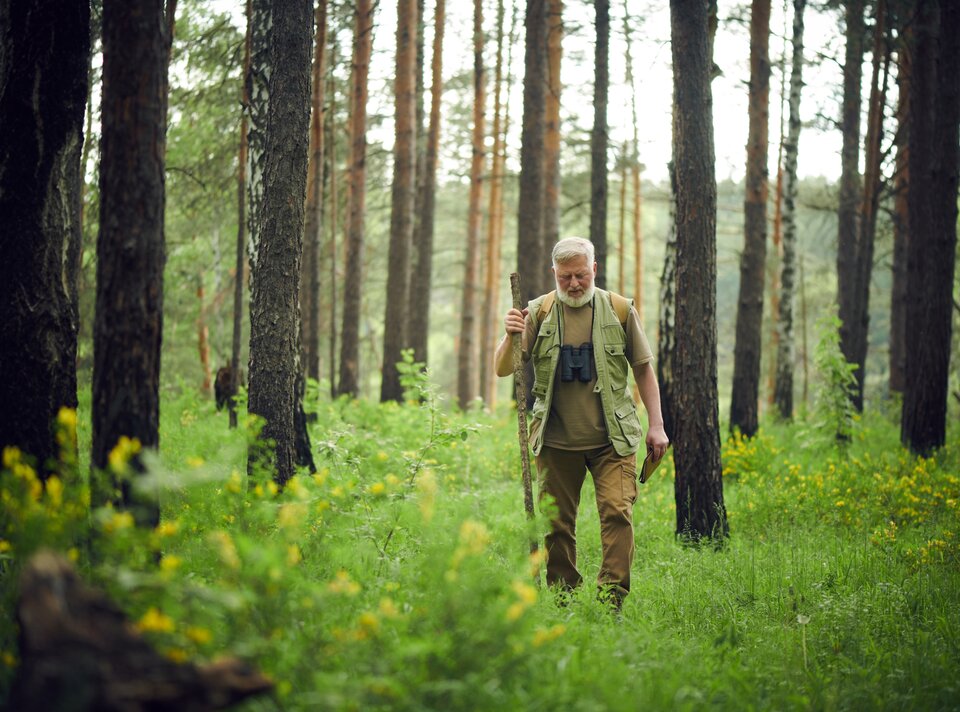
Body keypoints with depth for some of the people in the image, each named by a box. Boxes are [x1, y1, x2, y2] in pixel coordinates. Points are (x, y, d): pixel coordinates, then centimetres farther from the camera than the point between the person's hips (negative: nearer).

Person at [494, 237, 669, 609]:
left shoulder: (620, 310, 4)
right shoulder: (538, 312, 3)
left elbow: (643, 369, 11)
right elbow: (503, 369, 0)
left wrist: (655, 424, 5)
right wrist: (511, 337, -21)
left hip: (613, 437, -1)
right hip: (556, 440, 1)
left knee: (617, 513, -12)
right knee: (556, 522, 5)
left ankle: (612, 599, -9)